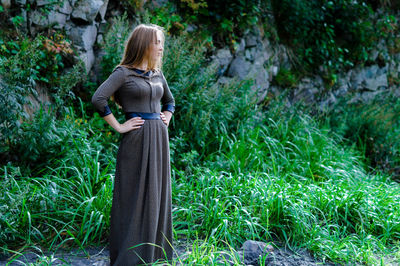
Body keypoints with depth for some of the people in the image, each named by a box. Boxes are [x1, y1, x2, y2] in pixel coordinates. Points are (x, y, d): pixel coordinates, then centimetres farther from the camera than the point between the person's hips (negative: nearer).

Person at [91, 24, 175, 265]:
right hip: (137, 139, -7)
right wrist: (118, 127, -15)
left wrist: (167, 119, 11)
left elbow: (170, 100, 29)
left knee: (157, 195, 10)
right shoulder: (123, 72, -7)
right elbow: (98, 99, -18)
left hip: (159, 139, 7)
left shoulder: (157, 73, 13)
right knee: (134, 195, -3)